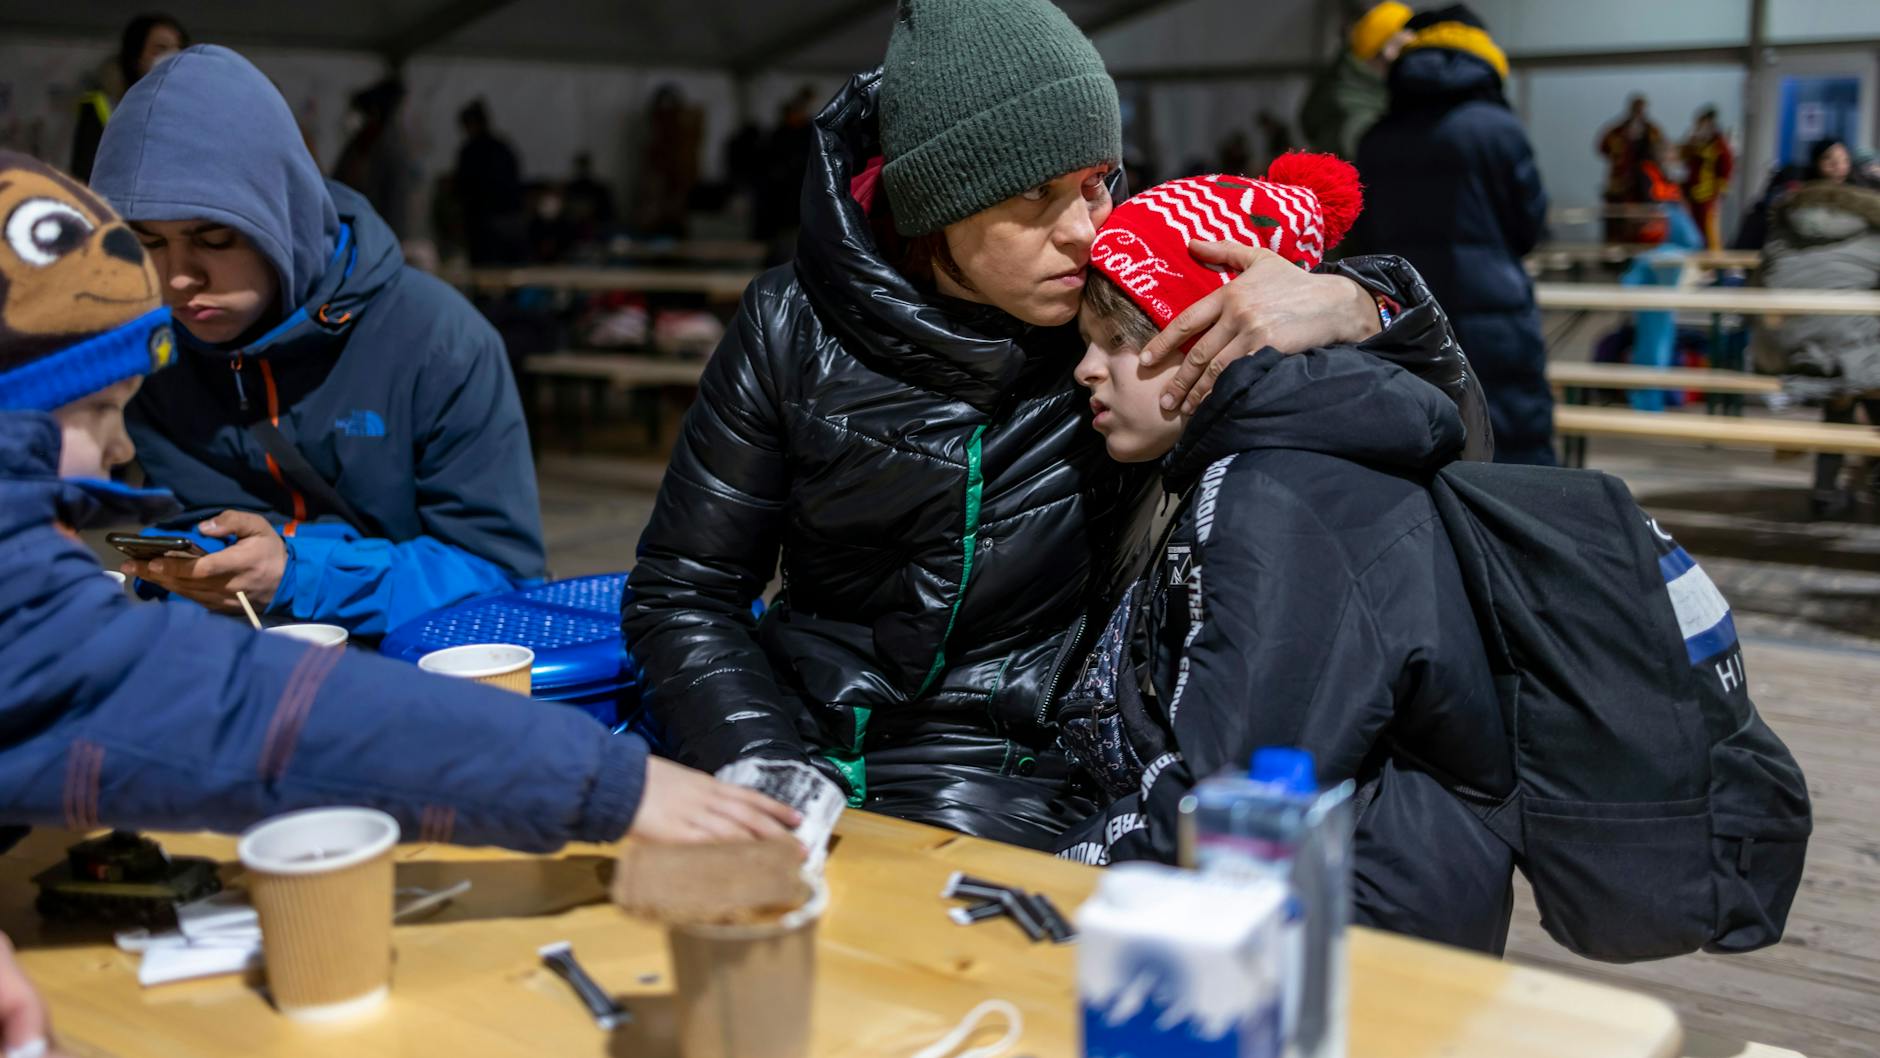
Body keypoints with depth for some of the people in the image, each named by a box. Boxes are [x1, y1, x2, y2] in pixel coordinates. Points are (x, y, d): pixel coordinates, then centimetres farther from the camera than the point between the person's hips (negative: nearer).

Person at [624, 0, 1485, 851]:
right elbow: (682, 590, -1)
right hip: (798, 741, 1)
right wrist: (771, 772, -17)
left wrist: (1348, 306, -22)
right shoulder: (795, 329, -6)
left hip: (1017, 783, -1)